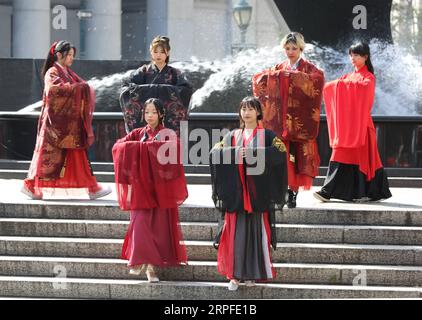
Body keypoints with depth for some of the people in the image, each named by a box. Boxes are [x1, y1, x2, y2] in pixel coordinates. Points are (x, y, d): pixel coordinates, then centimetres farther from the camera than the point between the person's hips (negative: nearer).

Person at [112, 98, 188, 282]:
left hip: (160, 188, -1)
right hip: (140, 187, 2)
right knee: (140, 223, -10)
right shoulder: (138, 134, 11)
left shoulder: (168, 134, 4)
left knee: (159, 225, -1)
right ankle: (141, 261, -6)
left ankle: (151, 266, 8)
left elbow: (172, 147, -19)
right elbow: (118, 147, -3)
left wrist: (144, 146, -19)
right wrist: (135, 146, -20)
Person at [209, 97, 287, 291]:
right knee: (236, 232, -3)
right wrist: (234, 153, -16)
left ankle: (253, 273, 6)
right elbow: (214, 153, 2)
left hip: (257, 193, -2)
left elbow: (279, 151, -12)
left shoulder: (266, 135, 6)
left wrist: (252, 153, -20)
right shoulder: (232, 136, 14)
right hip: (236, 193, 2)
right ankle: (235, 274, 0)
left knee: (256, 231, -2)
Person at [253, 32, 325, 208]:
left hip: (300, 122, -2)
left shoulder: (308, 68, 5)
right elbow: (258, 78, 7)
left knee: (298, 154, -5)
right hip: (281, 121, 2)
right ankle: (289, 190, -8)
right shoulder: (280, 68, 15)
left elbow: (318, 77, -18)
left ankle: (294, 189, 1)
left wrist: (294, 75, -23)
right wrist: (276, 74, -10)